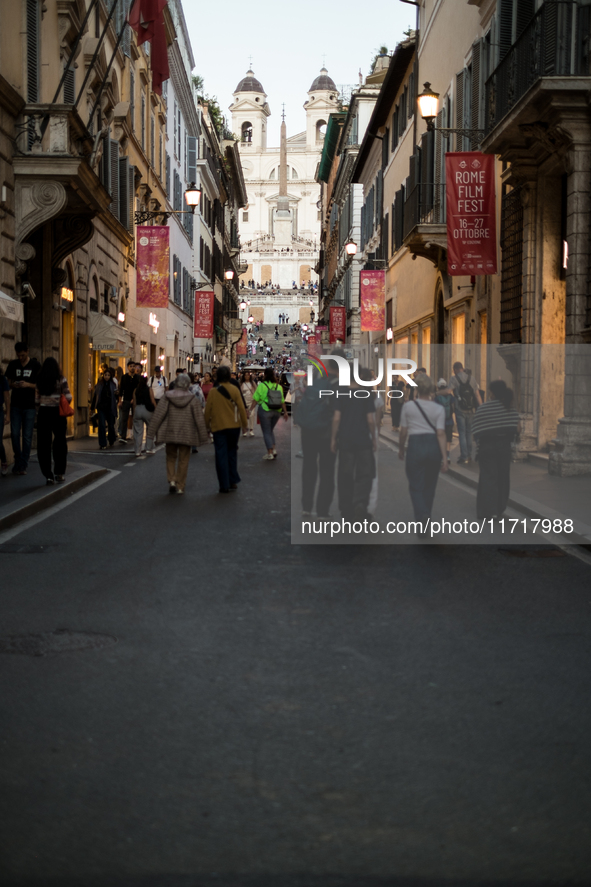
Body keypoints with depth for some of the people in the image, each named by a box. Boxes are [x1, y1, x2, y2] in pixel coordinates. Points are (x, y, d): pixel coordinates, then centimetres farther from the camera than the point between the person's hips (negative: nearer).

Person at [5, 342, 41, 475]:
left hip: (30, 405, -2)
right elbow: (8, 382, 12)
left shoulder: (36, 365, -1)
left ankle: (23, 465, 6)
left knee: (27, 436, -1)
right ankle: (18, 460, 19)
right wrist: (13, 385, -12)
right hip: (16, 404, 2)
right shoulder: (13, 365, 6)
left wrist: (28, 385, -18)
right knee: (14, 434, 1)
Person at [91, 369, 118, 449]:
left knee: (111, 425, 7)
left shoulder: (113, 385, 2)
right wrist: (92, 406, 12)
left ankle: (111, 441, 34)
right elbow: (95, 395, 9)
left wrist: (116, 394, -9)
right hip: (101, 408, 0)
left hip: (110, 408, 0)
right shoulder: (99, 384, 2)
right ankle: (103, 444, 1)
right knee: (102, 426, -6)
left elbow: (115, 397, 11)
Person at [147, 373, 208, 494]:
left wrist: (151, 432, 1)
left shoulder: (167, 397, -5)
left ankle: (171, 480, -1)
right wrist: (202, 436, 3)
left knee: (171, 458, 16)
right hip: (187, 434, -1)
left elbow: (157, 415, -4)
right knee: (183, 460, 8)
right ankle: (180, 486, 9)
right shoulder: (192, 399, -7)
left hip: (170, 433, 1)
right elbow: (199, 419, -5)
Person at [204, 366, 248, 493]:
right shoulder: (235, 390, -6)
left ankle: (224, 485, 0)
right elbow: (241, 407, -5)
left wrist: (207, 424, 13)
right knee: (232, 452, 17)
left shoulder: (213, 392, -5)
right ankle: (233, 481, 16)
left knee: (221, 455, 2)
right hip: (234, 426, 1)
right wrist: (244, 423, 6)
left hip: (218, 427, -1)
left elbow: (208, 410, 0)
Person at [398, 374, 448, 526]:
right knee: (429, 487, 17)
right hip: (434, 446, 2)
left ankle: (422, 517, -23)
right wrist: (444, 458, -5)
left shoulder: (408, 406, -1)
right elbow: (441, 434, -5)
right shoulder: (438, 409, 1)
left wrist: (401, 449, 20)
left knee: (416, 487, 2)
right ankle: (425, 519, 28)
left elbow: (403, 432, 4)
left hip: (415, 446, -2)